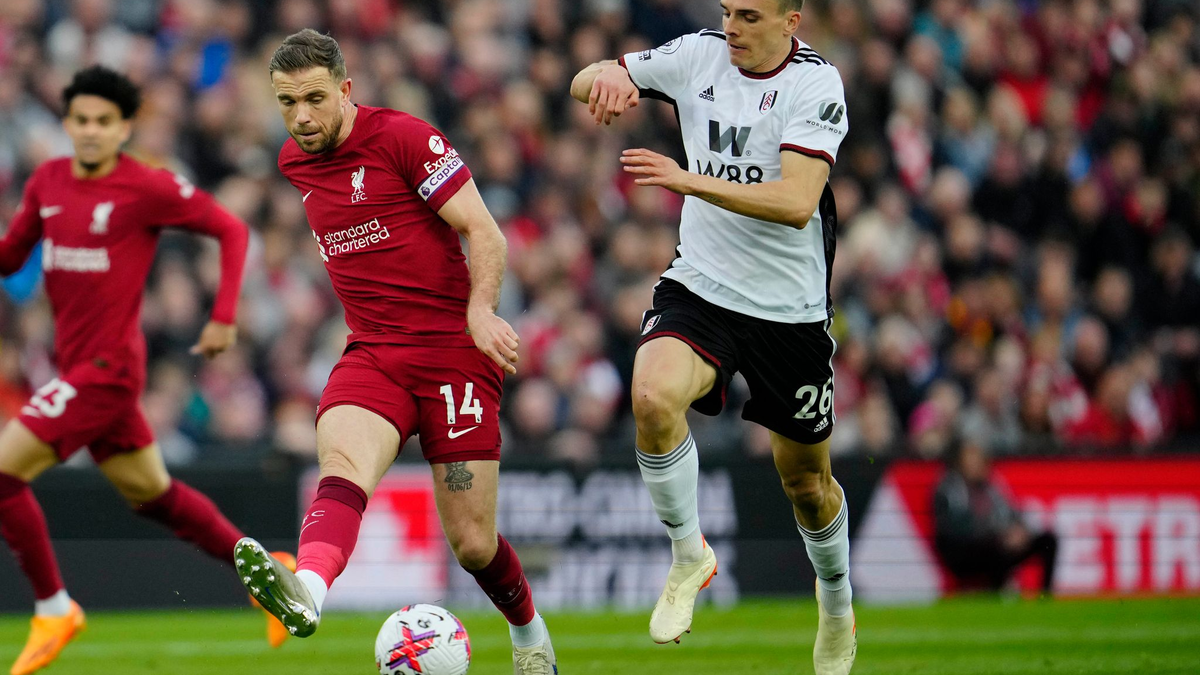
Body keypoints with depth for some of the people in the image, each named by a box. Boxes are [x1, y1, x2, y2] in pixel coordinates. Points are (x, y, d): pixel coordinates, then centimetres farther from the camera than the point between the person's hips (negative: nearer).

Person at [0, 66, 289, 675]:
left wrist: (224, 317, -10)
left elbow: (231, 230, -4)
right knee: (151, 494, 19)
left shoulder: (148, 187, -13)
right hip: (77, 365, 7)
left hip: (107, 366, -7)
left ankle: (53, 608, -1)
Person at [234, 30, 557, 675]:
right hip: (371, 354, 4)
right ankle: (305, 591, -59)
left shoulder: (403, 137, -8)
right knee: (342, 466, -30)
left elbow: (484, 232, -12)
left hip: (453, 349, -4)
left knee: (472, 542, -3)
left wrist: (481, 309, -26)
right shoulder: (294, 162, 12)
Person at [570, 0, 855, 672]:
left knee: (806, 480, 11)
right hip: (699, 289, 2)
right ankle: (689, 556, -6)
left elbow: (797, 203, -27)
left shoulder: (816, 83, -16)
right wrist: (607, 77, -21)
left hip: (791, 309, -2)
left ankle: (837, 605, 41)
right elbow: (584, 82, 4)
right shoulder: (699, 56, -3)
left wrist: (692, 180, -35)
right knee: (653, 396, -29)